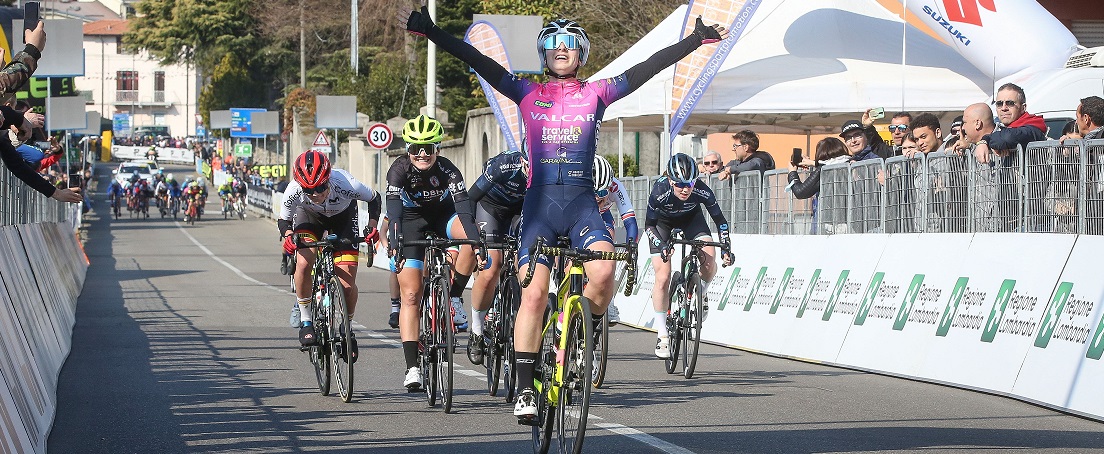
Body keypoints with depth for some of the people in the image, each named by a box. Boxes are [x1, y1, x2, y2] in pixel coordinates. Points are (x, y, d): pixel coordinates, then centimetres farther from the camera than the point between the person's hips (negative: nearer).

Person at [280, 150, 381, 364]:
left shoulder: (346, 185, -37)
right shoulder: (295, 191, -34)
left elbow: (374, 199, -16)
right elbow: (283, 220, -15)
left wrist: (372, 225, -31)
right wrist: (287, 235, -36)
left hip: (343, 218, -1)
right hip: (310, 216, 1)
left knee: (347, 285, -11)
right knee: (303, 264, -27)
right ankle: (305, 321, -7)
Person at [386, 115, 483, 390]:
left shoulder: (446, 169, -26)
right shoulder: (400, 170, -26)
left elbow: (463, 208, -37)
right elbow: (394, 210, -38)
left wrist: (476, 241, -52)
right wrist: (395, 244, -54)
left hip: (443, 216, 1)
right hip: (412, 221, -1)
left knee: (473, 236, -33)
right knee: (411, 295, -12)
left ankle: (454, 298, -13)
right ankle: (412, 367, -14)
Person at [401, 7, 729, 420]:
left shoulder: (596, 93, 9)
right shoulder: (528, 93, 8)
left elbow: (649, 68, 5)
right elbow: (478, 62, 0)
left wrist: (696, 41, 0)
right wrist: (432, 33, -9)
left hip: (582, 203, 0)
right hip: (539, 202, 0)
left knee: (603, 271, -26)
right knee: (534, 293, -12)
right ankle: (525, 390, -8)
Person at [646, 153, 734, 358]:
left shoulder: (702, 191, -33)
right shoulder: (660, 192, -36)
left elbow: (720, 220, -19)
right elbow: (649, 225, -22)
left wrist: (726, 248, -30)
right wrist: (661, 246, -38)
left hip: (691, 218, 1)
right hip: (662, 222, -1)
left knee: (709, 260, -24)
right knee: (663, 277, -13)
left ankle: (701, 293, 10)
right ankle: (662, 335, -3)